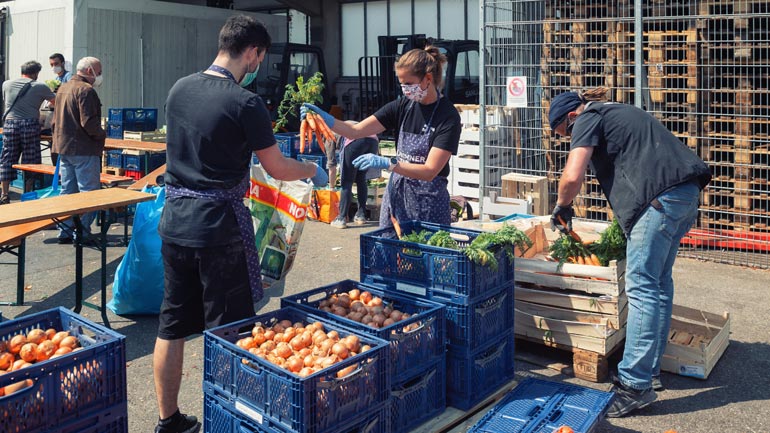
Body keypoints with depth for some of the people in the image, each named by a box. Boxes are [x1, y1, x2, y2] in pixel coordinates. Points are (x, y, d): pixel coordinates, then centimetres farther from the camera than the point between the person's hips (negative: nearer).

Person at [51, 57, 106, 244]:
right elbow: (88, 122, -22)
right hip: (83, 149, -9)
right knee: (88, 192, -3)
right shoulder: (86, 90, -14)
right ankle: (83, 233, -2)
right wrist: (102, 134, -6)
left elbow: (55, 120, 21)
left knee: (67, 191, 14)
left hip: (63, 147, 9)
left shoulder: (63, 88, 17)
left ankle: (65, 232, 17)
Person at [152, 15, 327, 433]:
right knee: (227, 331, 6)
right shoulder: (245, 102, -14)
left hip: (174, 220, 7)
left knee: (172, 324, 15)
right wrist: (314, 170, 13)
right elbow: (277, 169, -6)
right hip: (219, 226, -7)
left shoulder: (179, 89, 6)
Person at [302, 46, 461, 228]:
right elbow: (355, 131, -1)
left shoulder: (448, 116, -13)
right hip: (396, 194, 5)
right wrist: (327, 119, -17)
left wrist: (387, 163, -29)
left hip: (428, 202, -5)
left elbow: (430, 171, -19)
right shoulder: (403, 106, 3)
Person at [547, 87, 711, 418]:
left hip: (659, 197, -10)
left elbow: (572, 176, -12)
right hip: (686, 192, 10)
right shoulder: (617, 112, 29)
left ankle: (635, 385, -8)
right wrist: (625, 224, 31)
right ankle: (651, 371, 23)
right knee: (659, 282, 14)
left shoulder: (589, 118, 1)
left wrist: (562, 206, 7)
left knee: (642, 286, -9)